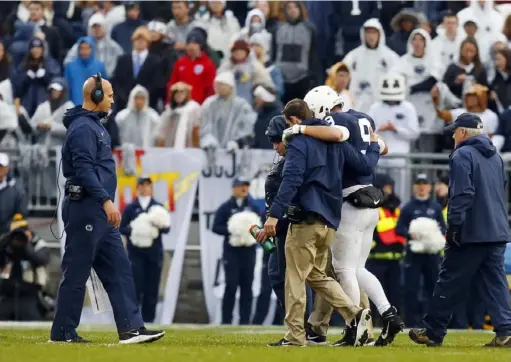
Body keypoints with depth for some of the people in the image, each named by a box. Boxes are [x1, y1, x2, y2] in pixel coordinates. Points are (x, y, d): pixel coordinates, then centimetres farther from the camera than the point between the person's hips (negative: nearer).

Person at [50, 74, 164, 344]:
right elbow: (83, 169, -22)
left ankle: (131, 328, 3)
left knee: (119, 269, 5)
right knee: (76, 272, -5)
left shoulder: (95, 126, 19)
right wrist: (106, 200, -27)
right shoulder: (82, 128, -13)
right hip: (85, 208, -10)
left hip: (100, 213, 10)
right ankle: (63, 333, 0)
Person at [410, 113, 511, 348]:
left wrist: (453, 227, -18)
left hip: (470, 232, -7)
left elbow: (461, 195, -18)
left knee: (450, 283, 2)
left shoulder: (462, 155, -10)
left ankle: (433, 332, 10)